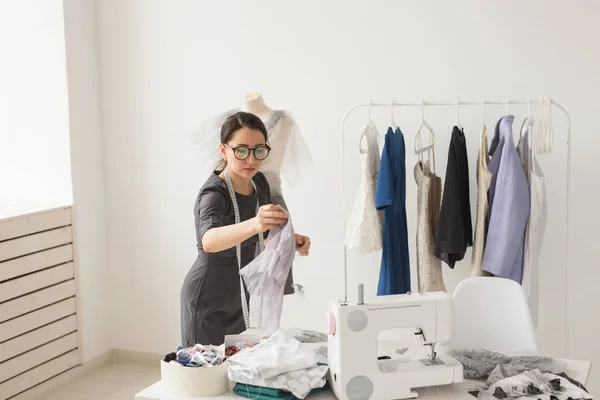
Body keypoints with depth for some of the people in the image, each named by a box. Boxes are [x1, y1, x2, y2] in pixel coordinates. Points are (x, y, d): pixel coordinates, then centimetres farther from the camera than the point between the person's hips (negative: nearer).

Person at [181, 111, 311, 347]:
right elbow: (209, 240, -47)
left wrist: (291, 239, -6)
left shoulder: (259, 182, -3)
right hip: (209, 301, -7)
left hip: (239, 298, 7)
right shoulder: (214, 194, -25)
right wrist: (253, 224, -65)